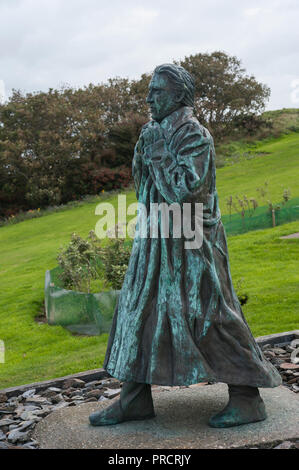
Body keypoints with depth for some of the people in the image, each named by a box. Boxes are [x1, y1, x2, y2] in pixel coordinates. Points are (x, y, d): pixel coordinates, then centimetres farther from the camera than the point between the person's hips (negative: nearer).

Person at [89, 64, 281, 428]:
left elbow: (184, 191, -22)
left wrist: (157, 152, -15)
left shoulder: (194, 135, -12)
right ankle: (134, 400, 19)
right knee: (138, 312, 9)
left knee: (207, 316, -5)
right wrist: (144, 149, 6)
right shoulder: (157, 134, 14)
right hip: (155, 241, 9)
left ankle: (246, 400, 9)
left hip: (189, 243, -9)